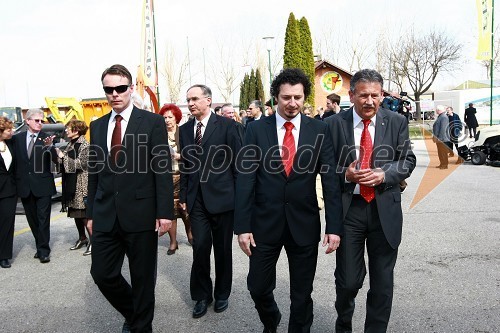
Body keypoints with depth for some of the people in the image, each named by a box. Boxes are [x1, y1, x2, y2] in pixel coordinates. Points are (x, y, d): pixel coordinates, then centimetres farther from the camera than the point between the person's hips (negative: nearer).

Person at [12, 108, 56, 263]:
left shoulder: (46, 138, -3)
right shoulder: (17, 138, 6)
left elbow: (54, 158, -16)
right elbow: (15, 160, 9)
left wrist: (49, 146, -35)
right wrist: (16, 183, 3)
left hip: (42, 185, -4)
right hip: (25, 186, 4)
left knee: (43, 219, -2)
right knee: (32, 219, 13)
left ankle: (44, 251, 4)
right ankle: (41, 247, 26)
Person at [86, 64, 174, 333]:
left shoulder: (153, 122, -3)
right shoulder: (97, 126, 11)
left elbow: (163, 170, -7)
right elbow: (94, 173, 13)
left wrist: (165, 213, -12)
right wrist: (91, 214, 11)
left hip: (141, 213, -4)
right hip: (106, 216, 5)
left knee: (142, 278, 8)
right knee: (102, 273, 8)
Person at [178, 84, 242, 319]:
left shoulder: (226, 125, -5)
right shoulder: (185, 130, 9)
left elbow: (237, 162, -5)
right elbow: (185, 166, 12)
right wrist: (183, 196, 9)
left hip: (221, 196, -3)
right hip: (196, 199, 3)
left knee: (223, 249, 10)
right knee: (200, 248, 1)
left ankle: (222, 293, 29)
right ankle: (202, 295, 20)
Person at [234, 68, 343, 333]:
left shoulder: (319, 130, -1)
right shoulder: (256, 130, -2)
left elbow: (331, 180, -3)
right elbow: (245, 180, -4)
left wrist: (334, 226, -9)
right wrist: (242, 226, -9)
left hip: (305, 223, 0)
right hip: (265, 222, 1)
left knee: (302, 293, 12)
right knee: (258, 287, 12)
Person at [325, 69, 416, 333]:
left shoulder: (396, 122, 3)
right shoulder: (334, 124, -2)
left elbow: (407, 160, 5)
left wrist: (384, 174, -13)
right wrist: (345, 173, -18)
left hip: (385, 209, 2)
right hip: (348, 208, -1)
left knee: (383, 281, 11)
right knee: (348, 280, 7)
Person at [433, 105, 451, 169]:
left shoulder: (444, 117, -18)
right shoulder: (440, 117, 14)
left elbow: (443, 129, -23)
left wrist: (439, 138, -23)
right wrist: (435, 136, 22)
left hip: (442, 139, -10)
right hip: (438, 138, 10)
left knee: (443, 152, -2)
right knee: (440, 152, 16)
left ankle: (445, 165, 5)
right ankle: (442, 164, 24)